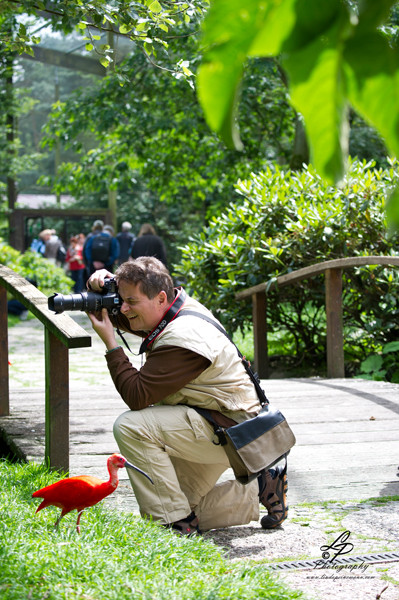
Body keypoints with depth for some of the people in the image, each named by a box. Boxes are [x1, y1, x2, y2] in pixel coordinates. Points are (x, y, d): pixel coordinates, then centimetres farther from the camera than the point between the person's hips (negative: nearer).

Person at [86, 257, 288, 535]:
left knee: (131, 426, -25)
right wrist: (99, 282, -8)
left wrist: (111, 344, -22)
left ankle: (176, 523, -17)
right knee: (181, 508, 13)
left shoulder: (183, 338, -28)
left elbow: (137, 396, -28)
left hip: (230, 434, -10)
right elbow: (110, 311, 14)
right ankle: (259, 489, 18)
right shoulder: (178, 305, 1)